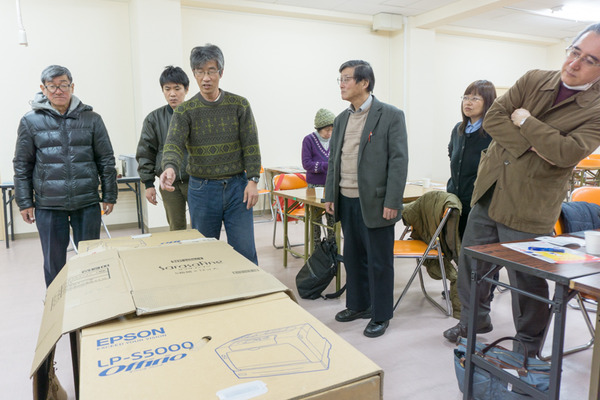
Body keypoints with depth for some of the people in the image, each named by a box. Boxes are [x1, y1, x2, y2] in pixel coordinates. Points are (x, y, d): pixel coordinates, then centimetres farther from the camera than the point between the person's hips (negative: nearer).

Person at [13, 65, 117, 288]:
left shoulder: (91, 119, 3)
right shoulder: (31, 122, 2)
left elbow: (106, 160, 5)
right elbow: (22, 165, 6)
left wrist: (109, 196, 3)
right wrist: (24, 203, 3)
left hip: (87, 203, 0)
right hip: (48, 206, 0)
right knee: (54, 263, 10)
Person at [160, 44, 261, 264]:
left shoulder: (239, 105, 2)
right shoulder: (185, 111, 0)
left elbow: (251, 146, 1)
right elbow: (173, 144, -15)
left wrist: (253, 180, -8)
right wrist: (170, 168, -36)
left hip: (237, 186, 0)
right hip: (202, 189, 1)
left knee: (245, 251, 3)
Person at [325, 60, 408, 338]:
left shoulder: (390, 116, -6)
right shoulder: (341, 119, 13)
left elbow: (399, 160, -11)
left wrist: (392, 202, -16)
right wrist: (330, 196, 10)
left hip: (374, 202, -6)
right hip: (347, 201, 6)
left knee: (379, 261, 5)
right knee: (353, 257, 16)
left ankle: (381, 315, 21)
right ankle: (358, 305, 34)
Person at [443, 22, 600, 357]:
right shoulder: (533, 81, 5)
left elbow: (567, 153, -23)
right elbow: (492, 118, -5)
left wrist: (525, 121, -14)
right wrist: (528, 144, -16)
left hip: (529, 208, -5)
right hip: (488, 193, 5)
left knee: (528, 281, 7)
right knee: (471, 264, 17)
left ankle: (529, 349, 31)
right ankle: (474, 322, 42)